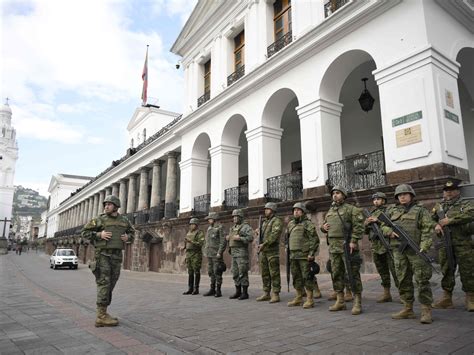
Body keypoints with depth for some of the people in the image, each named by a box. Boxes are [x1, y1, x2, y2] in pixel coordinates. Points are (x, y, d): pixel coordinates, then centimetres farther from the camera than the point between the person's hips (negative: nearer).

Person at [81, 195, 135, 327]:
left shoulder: (124, 220, 9)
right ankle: (101, 317, -7)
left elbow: (132, 232, 22)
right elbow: (85, 233, 0)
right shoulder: (99, 220, -3)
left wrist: (128, 237, 0)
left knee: (110, 285, 8)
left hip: (116, 256, 5)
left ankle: (103, 313, 18)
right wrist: (99, 235, -15)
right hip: (103, 255, -5)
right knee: (104, 284, -10)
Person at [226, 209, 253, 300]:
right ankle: (238, 292, 18)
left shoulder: (246, 227, -7)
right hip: (234, 252, 8)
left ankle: (245, 293, 0)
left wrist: (239, 238, -24)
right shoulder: (233, 228, 18)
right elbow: (230, 238, 29)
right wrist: (227, 238, 7)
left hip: (242, 252, -8)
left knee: (242, 273, -6)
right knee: (235, 273, 10)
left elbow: (250, 238, -18)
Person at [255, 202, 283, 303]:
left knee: (274, 273, -3)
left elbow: (274, 234, -20)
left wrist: (264, 244, -25)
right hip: (262, 251, 8)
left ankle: (275, 295, 2)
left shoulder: (277, 221, -7)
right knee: (264, 273, 11)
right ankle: (266, 293, 19)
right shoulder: (264, 222, 19)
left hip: (272, 251, -8)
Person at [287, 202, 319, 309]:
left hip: (304, 256, -7)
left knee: (307, 277, -3)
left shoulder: (308, 224, -5)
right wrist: (288, 251, 16)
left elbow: (315, 239, -10)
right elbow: (288, 238, 22)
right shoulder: (290, 224, 15)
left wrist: (311, 253, -16)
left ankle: (309, 299, 5)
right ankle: (298, 298, 22)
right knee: (296, 278, 12)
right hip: (293, 256, 7)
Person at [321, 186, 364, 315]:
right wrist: (323, 227, 5)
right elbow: (324, 225, 28)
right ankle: (340, 301, 21)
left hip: (347, 246, -7)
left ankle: (357, 303, 4)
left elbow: (358, 226, -11)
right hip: (333, 247, 7)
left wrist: (353, 241, -20)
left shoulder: (351, 209, -3)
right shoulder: (329, 211, 17)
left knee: (353, 274, -4)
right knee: (336, 274, 11)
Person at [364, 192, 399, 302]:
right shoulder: (371, 213, 18)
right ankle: (386, 294, 19)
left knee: (395, 269, -6)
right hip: (376, 247, 6)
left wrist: (378, 220, -21)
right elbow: (365, 231, 17)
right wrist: (366, 223, -4)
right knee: (382, 272, 11)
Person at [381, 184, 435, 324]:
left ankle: (426, 310, 5)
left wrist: (424, 247, -17)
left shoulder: (420, 210, 3)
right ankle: (408, 309, 18)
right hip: (398, 250, 4)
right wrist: (390, 232, -7)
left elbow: (427, 229, -5)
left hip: (416, 250, -4)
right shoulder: (392, 211, 15)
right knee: (403, 280, 9)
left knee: (422, 280, -4)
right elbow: (383, 226, 16)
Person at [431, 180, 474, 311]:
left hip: (463, 245, -3)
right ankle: (447, 298, 17)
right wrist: (436, 225, -10)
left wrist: (449, 220, -19)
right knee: (446, 272, 9)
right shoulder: (439, 206, 15)